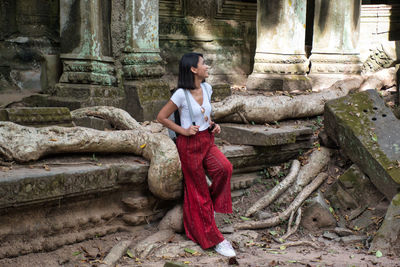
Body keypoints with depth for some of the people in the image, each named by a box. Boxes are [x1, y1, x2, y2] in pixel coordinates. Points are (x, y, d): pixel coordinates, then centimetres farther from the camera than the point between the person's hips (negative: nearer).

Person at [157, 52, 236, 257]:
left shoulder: (206, 88, 4)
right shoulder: (181, 94, -16)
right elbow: (161, 117, -8)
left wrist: (213, 125, 3)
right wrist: (183, 131, -12)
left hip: (207, 139, 6)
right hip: (189, 144, -6)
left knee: (224, 167, -24)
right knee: (198, 191, 2)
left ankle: (212, 205, 3)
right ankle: (213, 239, 10)